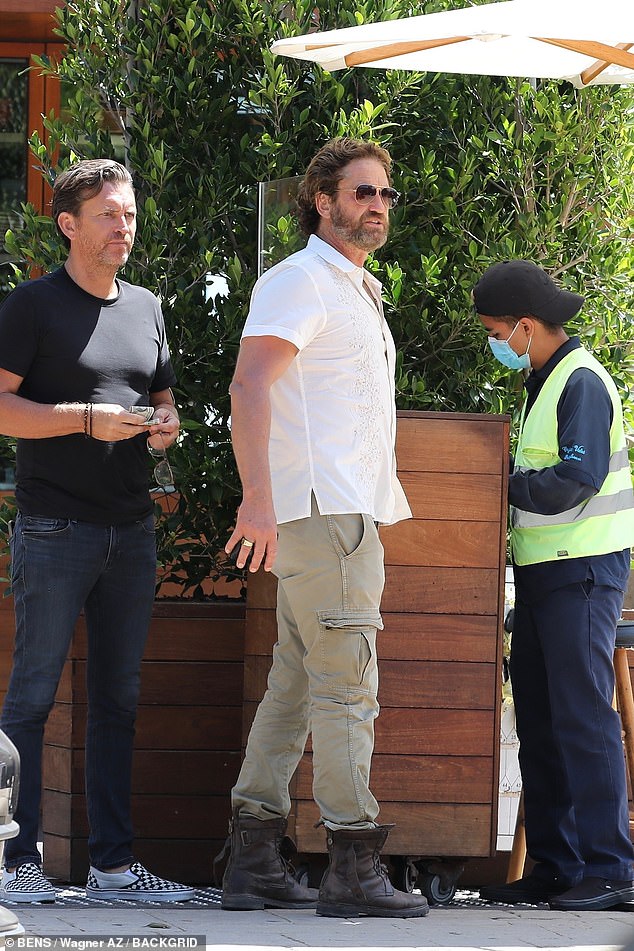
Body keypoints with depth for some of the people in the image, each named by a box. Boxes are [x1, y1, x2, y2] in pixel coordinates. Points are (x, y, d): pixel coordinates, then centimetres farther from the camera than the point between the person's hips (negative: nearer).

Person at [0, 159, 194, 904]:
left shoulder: (144, 308, 17)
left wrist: (166, 425, 3)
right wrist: (86, 419, -18)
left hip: (129, 528, 7)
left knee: (118, 700, 8)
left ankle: (113, 863, 11)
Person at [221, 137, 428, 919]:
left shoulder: (356, 294, 23)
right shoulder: (299, 282, -9)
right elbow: (249, 387, -20)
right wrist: (258, 498, -29)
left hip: (348, 510, 10)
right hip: (323, 511, -10)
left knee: (294, 689, 8)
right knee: (346, 687, -11)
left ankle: (253, 863, 8)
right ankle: (354, 868, -11)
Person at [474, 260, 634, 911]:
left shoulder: (581, 382, -13)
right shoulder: (544, 382, 18)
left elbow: (577, 480, -21)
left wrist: (503, 487, -12)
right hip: (542, 573, 10)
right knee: (539, 721, 9)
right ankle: (553, 865, 12)